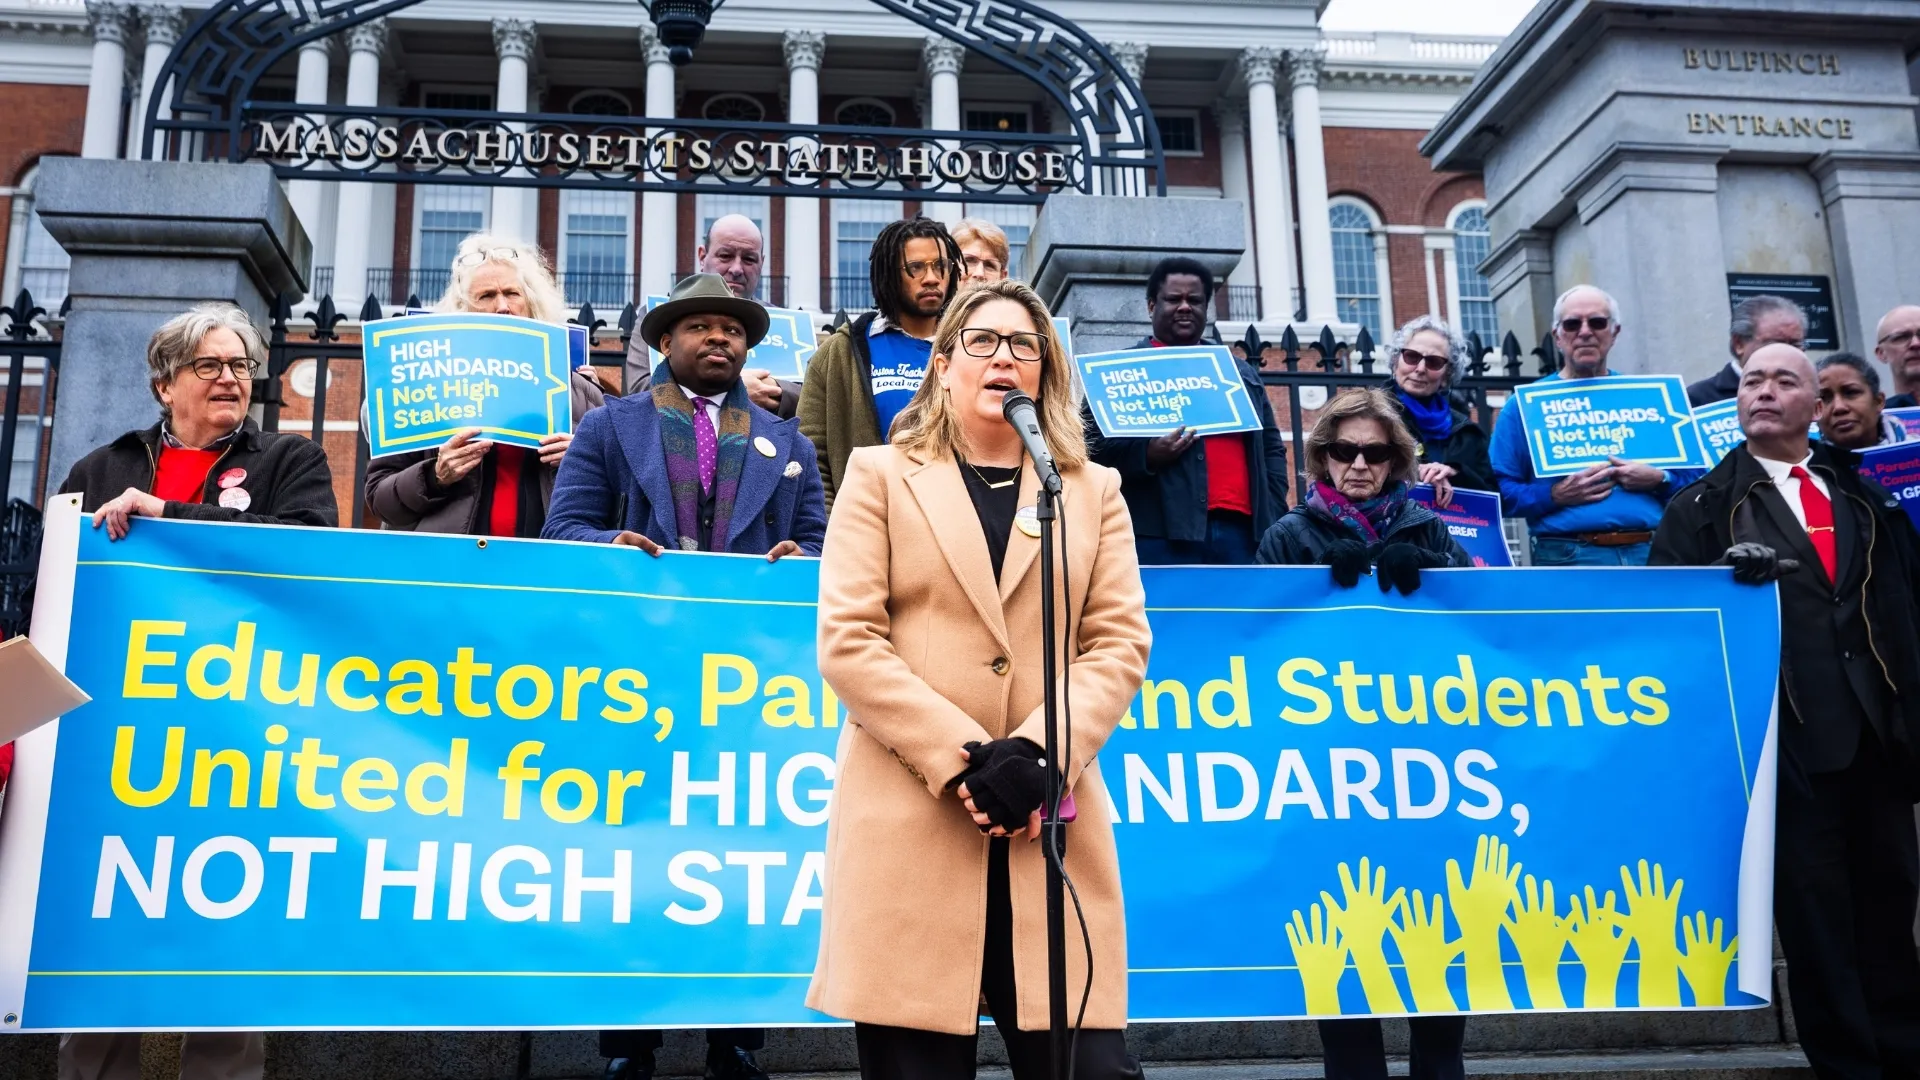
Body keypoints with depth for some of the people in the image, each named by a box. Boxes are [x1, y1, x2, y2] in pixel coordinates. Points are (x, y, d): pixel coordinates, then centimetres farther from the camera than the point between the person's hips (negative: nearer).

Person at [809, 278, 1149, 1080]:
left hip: (1050, 826, 2)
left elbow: (1121, 643, 6)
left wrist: (1036, 754, -11)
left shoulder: (1094, 491, 17)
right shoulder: (880, 475, 11)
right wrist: (960, 758, -11)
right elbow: (847, 641, 0)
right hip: (909, 819, -1)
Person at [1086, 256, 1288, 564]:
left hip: (1241, 531, 5)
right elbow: (1090, 443, 1)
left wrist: (1274, 515, 9)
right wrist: (1146, 454, -17)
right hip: (1160, 533, -4)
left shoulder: (1241, 373, 25)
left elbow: (1272, 447, 24)